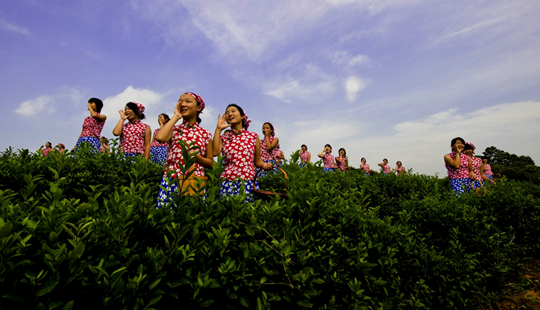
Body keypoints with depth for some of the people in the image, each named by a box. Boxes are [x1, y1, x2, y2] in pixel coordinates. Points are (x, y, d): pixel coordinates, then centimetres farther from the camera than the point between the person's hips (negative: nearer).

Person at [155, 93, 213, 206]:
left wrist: (196, 157, -11)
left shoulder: (205, 134, 6)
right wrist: (175, 116, -5)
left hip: (195, 182, 0)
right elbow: (160, 137, -17)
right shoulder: (174, 129, 7)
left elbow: (210, 163, 9)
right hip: (171, 180, 0)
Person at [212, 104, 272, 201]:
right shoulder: (224, 137, 9)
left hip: (249, 183, 0)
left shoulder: (253, 136, 8)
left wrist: (264, 165, -9)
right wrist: (218, 129, -3)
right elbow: (214, 152, -12)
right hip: (228, 183, 1)